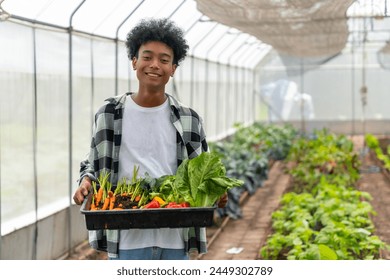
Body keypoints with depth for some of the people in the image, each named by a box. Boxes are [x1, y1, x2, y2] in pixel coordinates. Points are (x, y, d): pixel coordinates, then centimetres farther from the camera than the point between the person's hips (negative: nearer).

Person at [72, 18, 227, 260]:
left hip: (175, 240, 2)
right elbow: (93, 165, 11)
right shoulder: (109, 116, 3)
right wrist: (85, 182, -11)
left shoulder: (188, 120, 6)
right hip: (127, 241, -1)